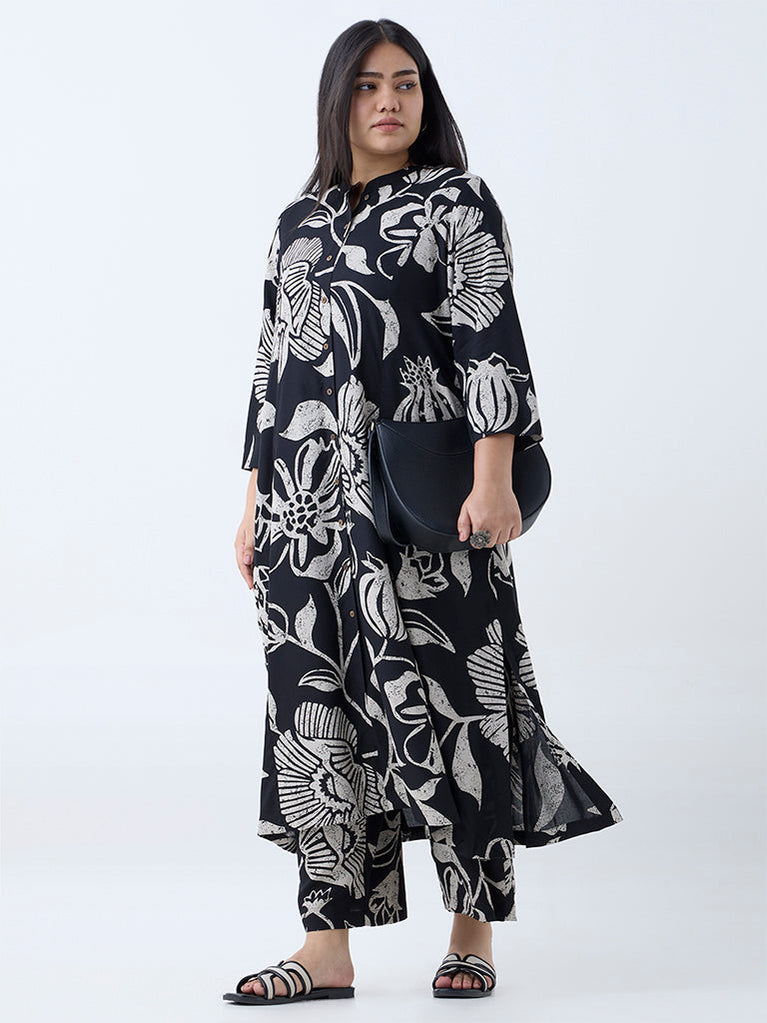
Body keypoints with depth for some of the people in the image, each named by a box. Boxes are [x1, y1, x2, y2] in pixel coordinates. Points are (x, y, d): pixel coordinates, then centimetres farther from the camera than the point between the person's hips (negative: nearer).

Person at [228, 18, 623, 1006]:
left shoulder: (457, 201, 2)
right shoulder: (300, 220, 16)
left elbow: (491, 344, -7)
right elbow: (272, 367, 17)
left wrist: (493, 480, -17)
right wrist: (254, 504, 13)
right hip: (308, 504, 5)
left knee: (435, 701, -2)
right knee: (316, 709, 3)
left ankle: (472, 931, 13)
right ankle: (329, 948, 9)